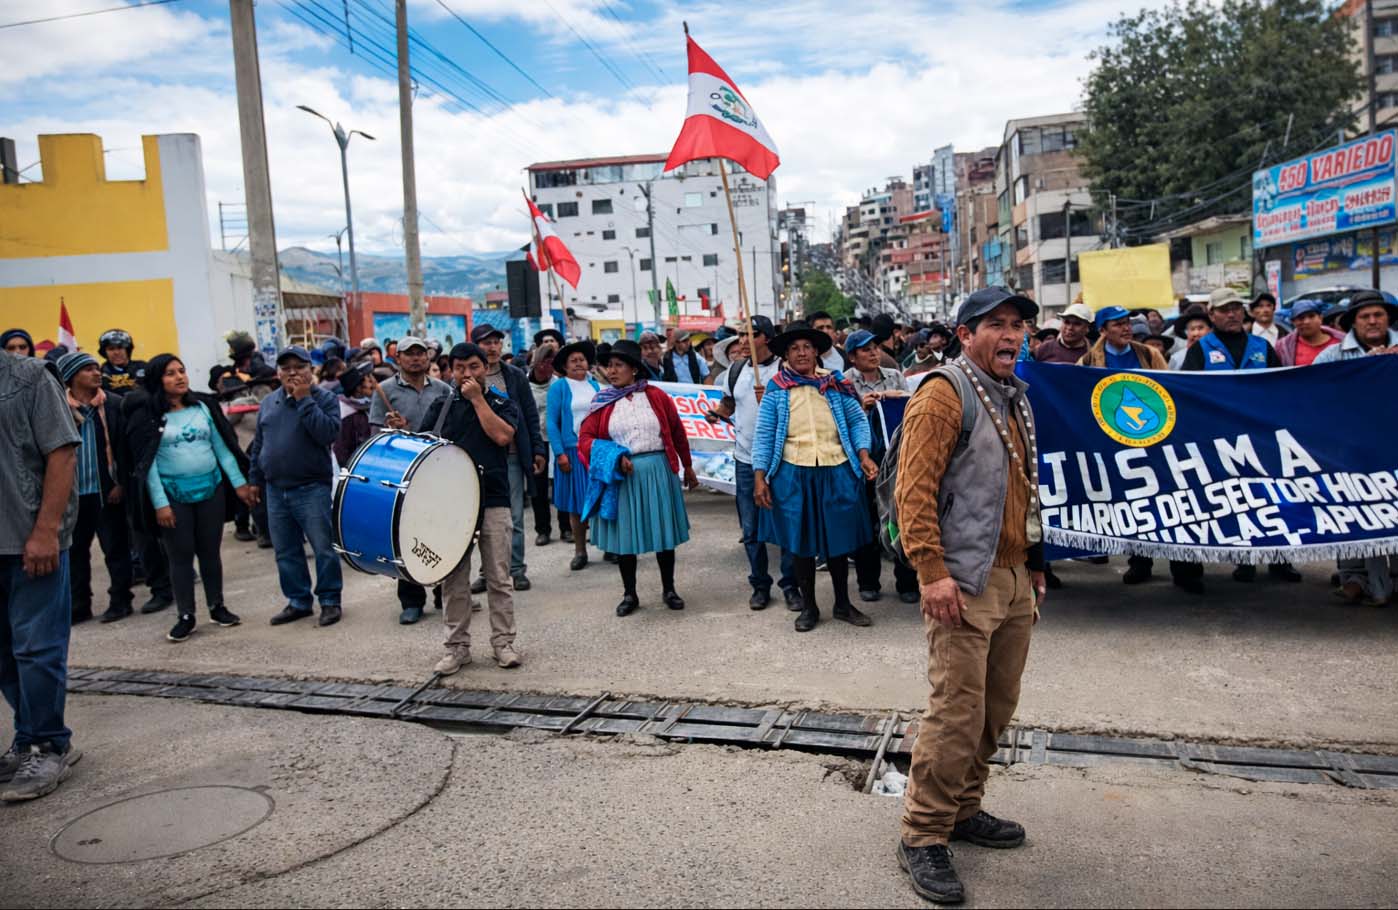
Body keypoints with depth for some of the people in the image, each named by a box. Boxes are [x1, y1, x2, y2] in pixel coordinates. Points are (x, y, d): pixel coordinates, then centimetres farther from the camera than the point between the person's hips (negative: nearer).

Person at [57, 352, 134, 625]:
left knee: (115, 548, 6)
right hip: (73, 492, 2)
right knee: (74, 550, 11)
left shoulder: (115, 404, -1)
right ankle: (79, 604, 23)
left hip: (108, 490, -1)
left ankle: (120, 600, 16)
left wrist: (121, 483, -6)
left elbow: (124, 447, -1)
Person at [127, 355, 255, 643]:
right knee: (181, 556, 3)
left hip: (212, 489, 3)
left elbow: (222, 447, 8)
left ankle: (217, 606, 24)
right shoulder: (147, 416, -4)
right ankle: (186, 616, 13)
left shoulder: (203, 406, 6)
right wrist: (159, 503, -11)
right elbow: (147, 463, -6)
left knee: (210, 552, 11)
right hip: (174, 495, -3)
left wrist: (240, 483, 4)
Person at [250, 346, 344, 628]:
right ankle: (299, 601, 23)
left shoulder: (325, 399, -4)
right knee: (286, 551, 11)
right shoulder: (269, 402, 12)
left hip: (313, 489, -6)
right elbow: (259, 444, 20)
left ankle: (330, 601, 10)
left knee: (323, 547, -3)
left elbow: (328, 433, -21)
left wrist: (304, 400, -19)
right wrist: (256, 479, 18)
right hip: (276, 490, 6)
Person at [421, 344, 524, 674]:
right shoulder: (441, 407, 13)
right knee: (453, 579, 5)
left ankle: (503, 642, 12)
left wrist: (477, 398, -9)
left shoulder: (504, 404, 5)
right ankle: (457, 646, 15)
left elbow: (502, 435, -13)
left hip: (493, 501, -2)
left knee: (499, 578, 1)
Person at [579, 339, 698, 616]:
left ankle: (669, 589, 25)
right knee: (624, 535, 7)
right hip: (620, 476, 1)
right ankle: (629, 594, 22)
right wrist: (615, 457, -15)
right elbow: (585, 439, -2)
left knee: (663, 532, 7)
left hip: (658, 472, 0)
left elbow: (677, 432, 8)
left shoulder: (656, 396, 0)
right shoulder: (603, 402, 1)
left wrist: (688, 467, 14)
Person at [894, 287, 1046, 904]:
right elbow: (914, 489, -18)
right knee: (957, 713, -7)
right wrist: (932, 572, -23)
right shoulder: (944, 395, -11)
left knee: (996, 708, 15)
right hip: (965, 583, -9)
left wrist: (1034, 562, 20)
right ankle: (923, 835, 8)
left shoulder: (1014, 396, 16)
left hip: (1015, 580, 9)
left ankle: (963, 808, 32)